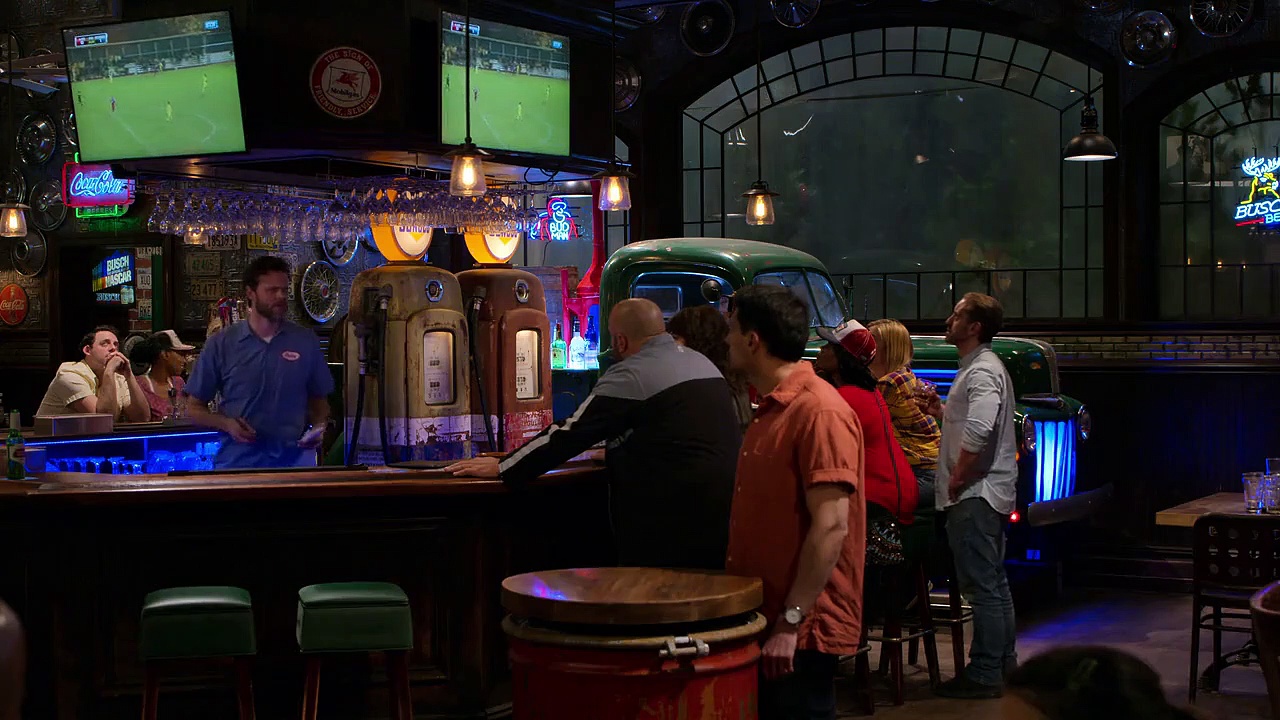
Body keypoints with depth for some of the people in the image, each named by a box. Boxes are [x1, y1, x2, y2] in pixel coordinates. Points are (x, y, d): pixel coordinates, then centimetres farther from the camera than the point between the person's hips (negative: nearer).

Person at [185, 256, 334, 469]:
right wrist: (226, 424, -11)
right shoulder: (221, 345, 4)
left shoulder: (306, 342, 8)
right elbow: (195, 408, 8)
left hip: (294, 460, 1)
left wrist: (318, 428, -4)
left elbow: (319, 400, 17)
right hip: (238, 461, -1)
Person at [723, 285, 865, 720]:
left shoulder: (819, 411, -17)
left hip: (799, 634, -9)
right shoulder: (771, 410, 14)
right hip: (761, 622, 9)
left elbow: (831, 526, -23)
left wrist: (791, 623, -23)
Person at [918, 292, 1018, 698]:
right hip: (990, 493, 11)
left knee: (981, 587, -6)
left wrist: (957, 479, -20)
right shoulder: (980, 367, 17)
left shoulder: (982, 372, -17)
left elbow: (979, 431, -31)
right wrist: (940, 412, 11)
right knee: (995, 583, 16)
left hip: (975, 496, -11)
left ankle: (984, 675, -3)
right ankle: (1003, 663, 25)